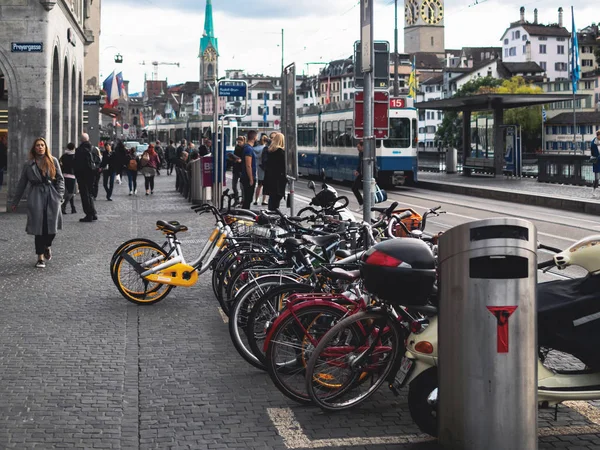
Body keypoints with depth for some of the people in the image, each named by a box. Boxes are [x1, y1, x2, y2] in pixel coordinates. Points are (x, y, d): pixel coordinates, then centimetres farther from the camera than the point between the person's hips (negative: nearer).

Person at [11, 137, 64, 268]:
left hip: (52, 197, 0)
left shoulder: (53, 161, 7)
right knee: (39, 228, -3)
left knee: (52, 227, -1)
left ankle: (47, 246, 31)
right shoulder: (28, 165, 8)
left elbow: (60, 179, 8)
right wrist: (15, 202, 15)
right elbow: (21, 184, 13)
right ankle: (40, 257, 5)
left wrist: (60, 195, -5)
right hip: (36, 198, 0)